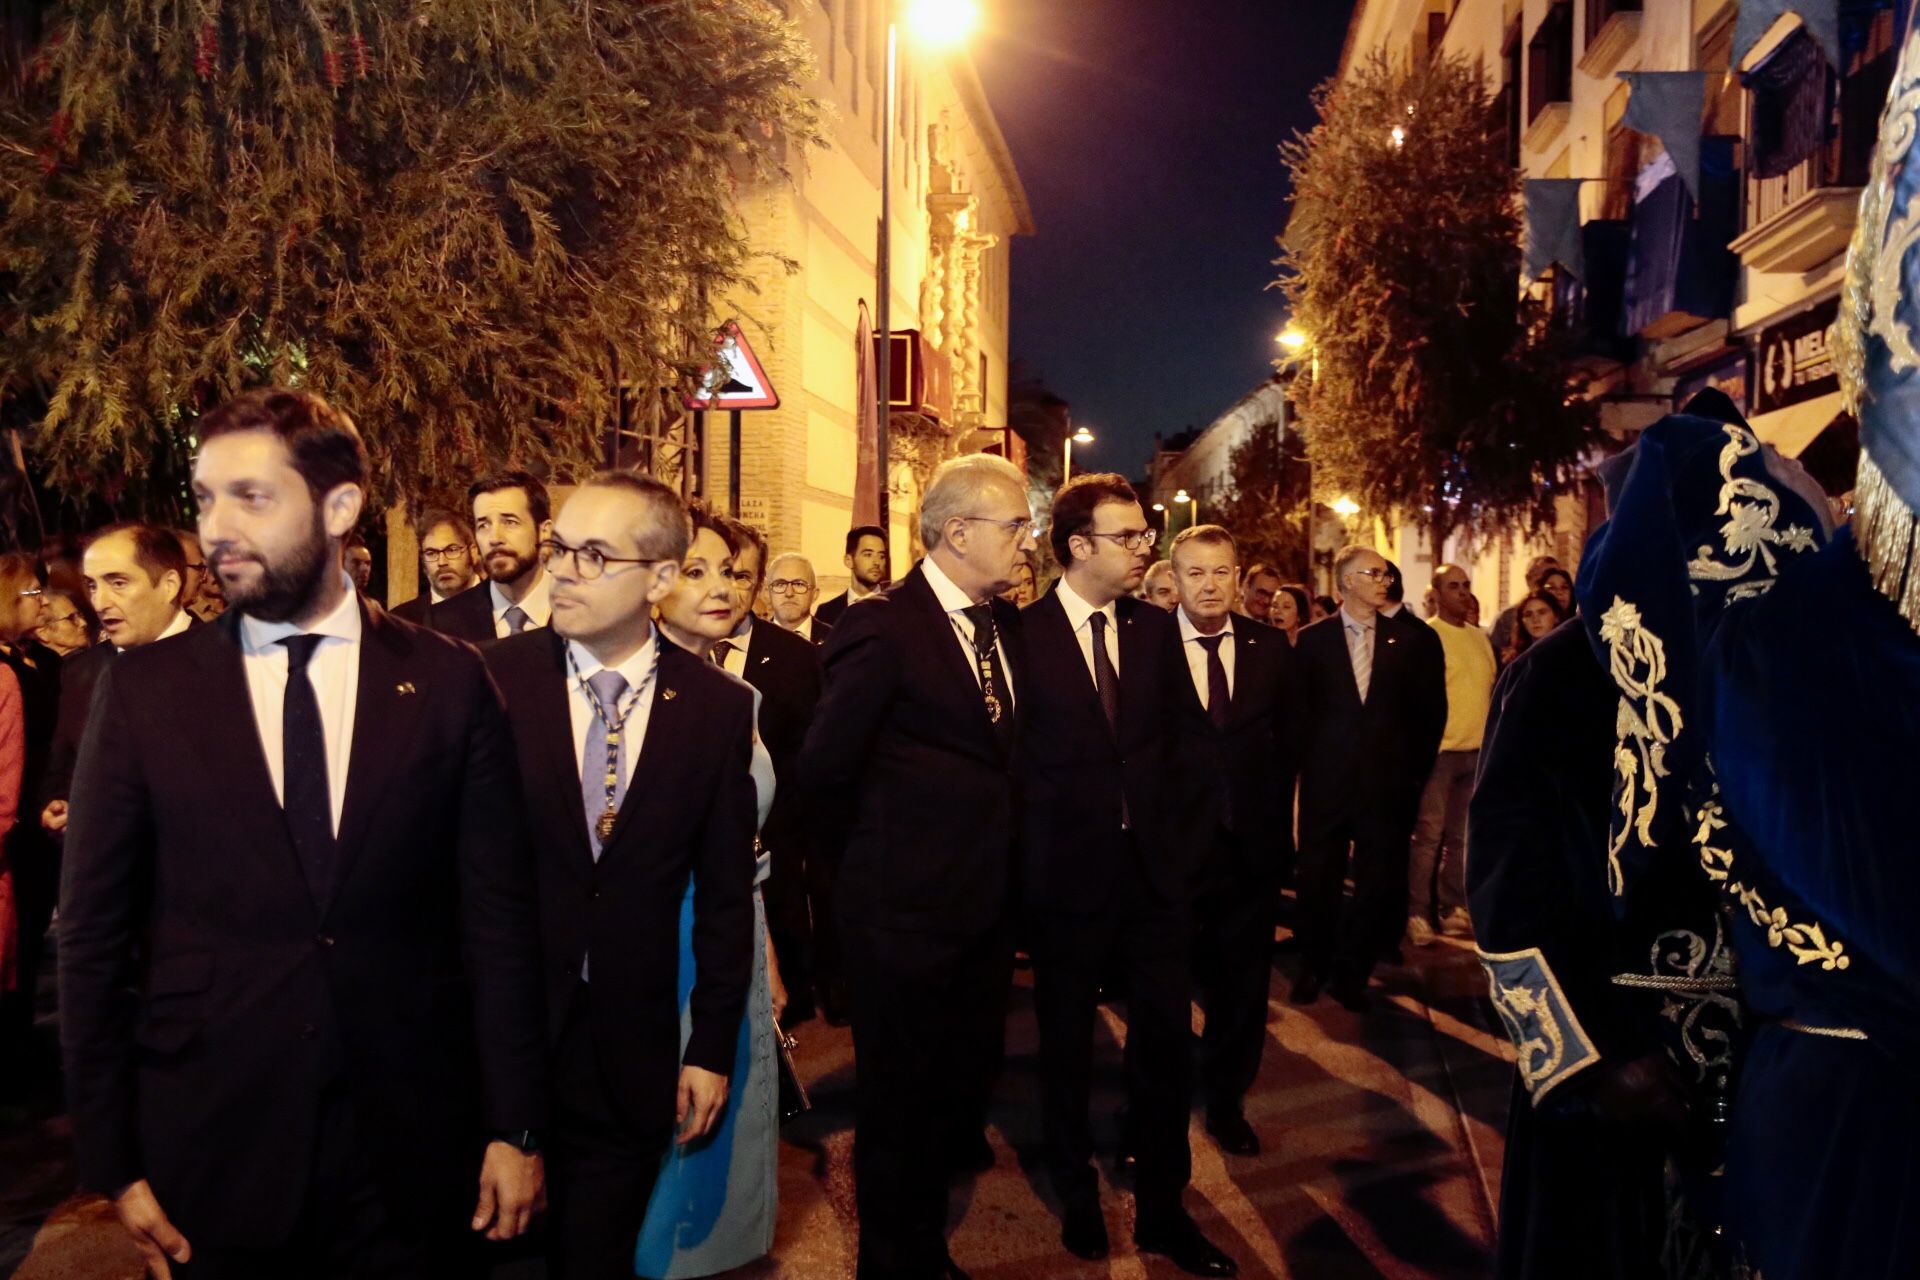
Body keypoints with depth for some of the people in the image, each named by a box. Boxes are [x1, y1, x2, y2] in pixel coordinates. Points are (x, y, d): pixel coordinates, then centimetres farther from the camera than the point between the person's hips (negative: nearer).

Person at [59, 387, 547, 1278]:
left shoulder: (448, 682, -4)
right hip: (212, 1148, 1)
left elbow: (497, 916, -3)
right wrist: (113, 1162, -1)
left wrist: (513, 1127, -2)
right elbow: (93, 936, 0)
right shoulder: (142, 691, -2)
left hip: (410, 1152, 0)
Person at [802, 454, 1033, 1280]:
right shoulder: (884, 626, -17)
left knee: (961, 1092, 19)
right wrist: (868, 861, -2)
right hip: (907, 910, -7)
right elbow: (824, 766, -16)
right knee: (899, 1107, 10)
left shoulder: (1005, 623, 7)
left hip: (984, 905, 7)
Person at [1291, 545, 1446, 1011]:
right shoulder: (1313, 639, 1)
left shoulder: (1410, 640, 4)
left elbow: (1431, 711, 7)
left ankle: (1352, 974, 22)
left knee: (1378, 884, 6)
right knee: (1317, 880, 8)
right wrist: (1308, 762, 0)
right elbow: (1297, 710, 3)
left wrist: (1415, 769, 6)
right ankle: (1314, 967, 26)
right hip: (1326, 780, -1)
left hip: (1388, 784, 1)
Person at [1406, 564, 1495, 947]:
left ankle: (1453, 909, 21)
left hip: (1477, 750, 6)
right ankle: (1417, 914, 4)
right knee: (1428, 836, -3)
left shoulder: (1479, 636, 12)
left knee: (1461, 836, 12)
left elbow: (1492, 688, 17)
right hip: (1438, 750, -6)